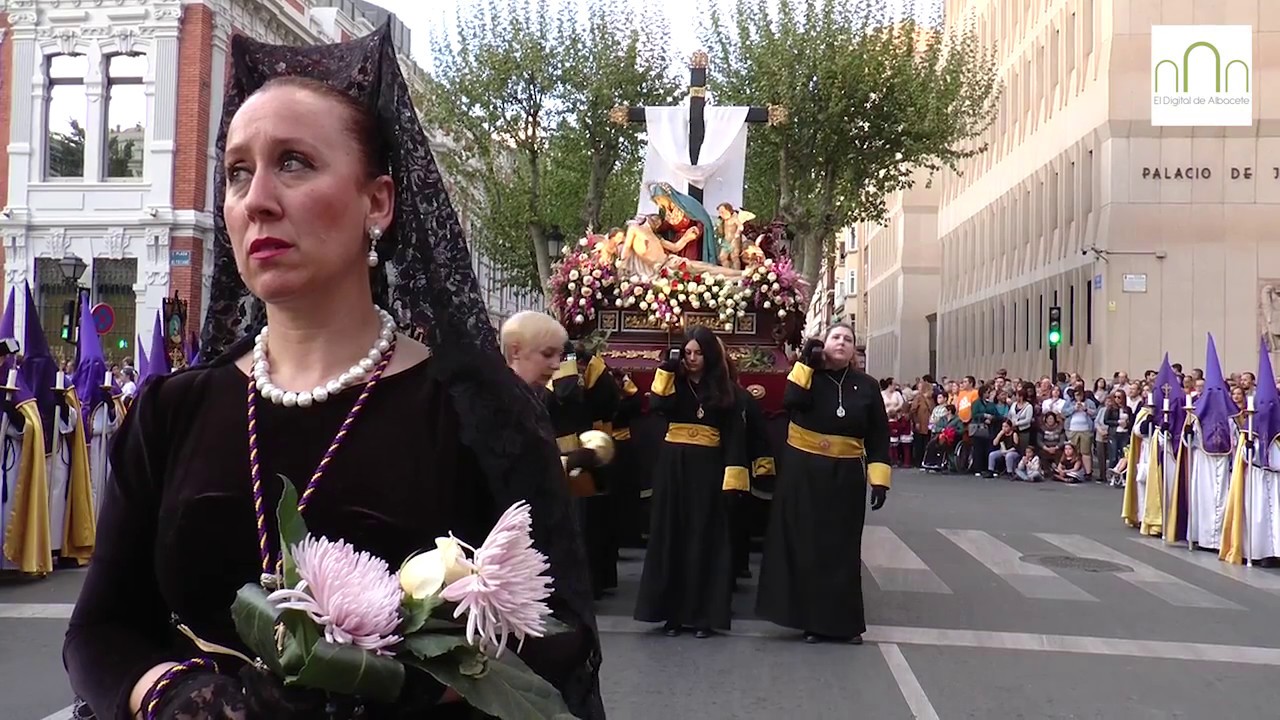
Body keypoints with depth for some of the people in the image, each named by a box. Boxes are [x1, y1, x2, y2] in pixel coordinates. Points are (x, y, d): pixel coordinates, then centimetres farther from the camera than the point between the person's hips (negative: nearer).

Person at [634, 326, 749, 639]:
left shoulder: (723, 388, 4)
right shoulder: (674, 382, 8)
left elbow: (734, 434, -2)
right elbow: (656, 405, -12)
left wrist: (733, 476, -11)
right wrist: (667, 370, -12)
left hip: (707, 468, -1)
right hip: (673, 466, 1)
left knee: (705, 539, 1)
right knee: (671, 536, 3)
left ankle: (703, 614, 8)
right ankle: (672, 612, 10)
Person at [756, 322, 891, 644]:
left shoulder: (866, 385, 2)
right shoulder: (807, 374, 2)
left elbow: (878, 436, 1)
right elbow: (791, 401, -19)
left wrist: (879, 479, -6)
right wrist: (806, 363, -16)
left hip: (846, 476, 1)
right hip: (803, 472, -1)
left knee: (842, 548, 7)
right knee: (806, 545, 3)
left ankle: (843, 621, 18)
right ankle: (812, 619, 12)